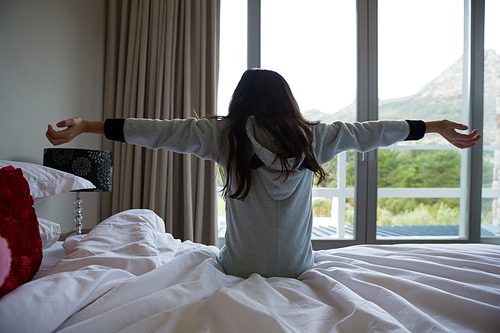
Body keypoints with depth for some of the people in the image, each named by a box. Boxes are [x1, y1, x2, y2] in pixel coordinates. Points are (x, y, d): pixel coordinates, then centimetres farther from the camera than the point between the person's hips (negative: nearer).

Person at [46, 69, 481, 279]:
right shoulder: (312, 137, -5)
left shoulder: (225, 135, -11)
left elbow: (164, 131, -11)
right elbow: (368, 132, 5)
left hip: (242, 270, -2)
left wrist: (87, 125, -2)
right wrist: (435, 126, 19)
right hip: (298, 270, 2)